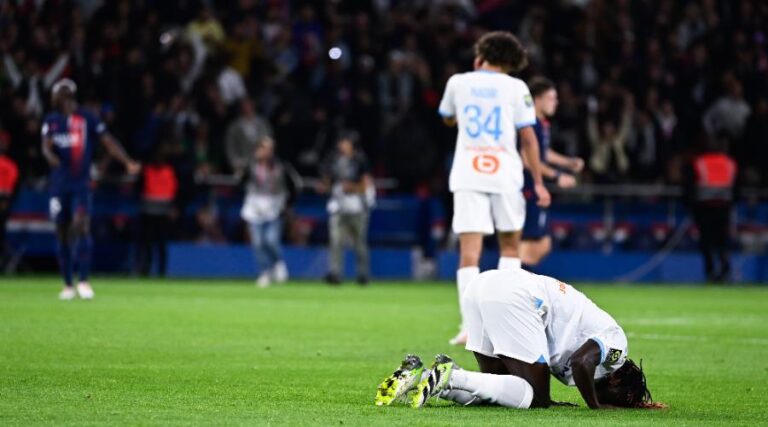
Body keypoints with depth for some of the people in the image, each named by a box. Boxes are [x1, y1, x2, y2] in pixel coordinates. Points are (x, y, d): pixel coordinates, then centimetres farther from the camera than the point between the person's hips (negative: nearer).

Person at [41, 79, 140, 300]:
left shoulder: (87, 120, 0)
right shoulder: (51, 121, 7)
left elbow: (108, 142, -2)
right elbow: (46, 146, -6)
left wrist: (128, 163, -14)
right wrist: (51, 157, -30)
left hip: (81, 184, -3)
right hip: (59, 185, 3)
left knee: (81, 226, -18)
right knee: (62, 234, 7)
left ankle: (83, 281, -15)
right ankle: (68, 285, 17)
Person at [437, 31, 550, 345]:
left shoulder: (458, 82, 6)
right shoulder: (516, 88, 1)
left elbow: (448, 119, 25)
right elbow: (528, 138, -1)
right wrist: (538, 182, 5)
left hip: (467, 177, 1)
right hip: (505, 176, -1)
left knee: (469, 252, -4)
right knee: (510, 246, 18)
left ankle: (470, 323, -17)